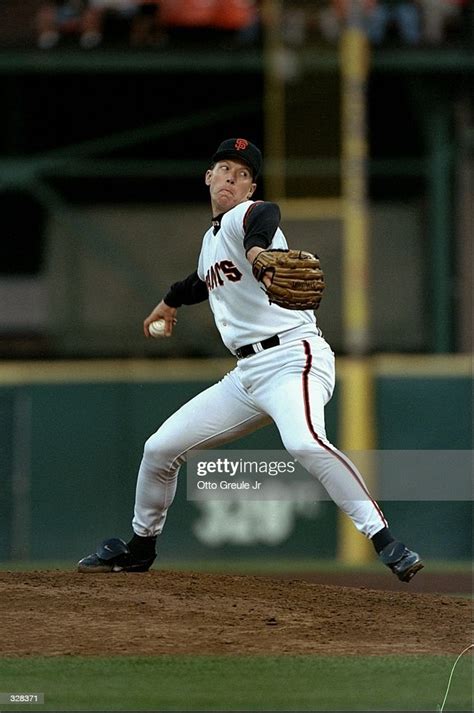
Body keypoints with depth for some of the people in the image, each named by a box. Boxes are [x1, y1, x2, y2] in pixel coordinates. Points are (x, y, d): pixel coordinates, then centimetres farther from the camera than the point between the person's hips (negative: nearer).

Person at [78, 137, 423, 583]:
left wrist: (257, 248, -56)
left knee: (303, 441, -37)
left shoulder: (247, 215, -5)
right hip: (246, 374, 9)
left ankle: (385, 542, -36)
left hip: (292, 357, -9)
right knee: (160, 448, 10)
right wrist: (170, 302, 62)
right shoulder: (211, 239, 20)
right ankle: (140, 547, 32)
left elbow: (264, 218, -33)